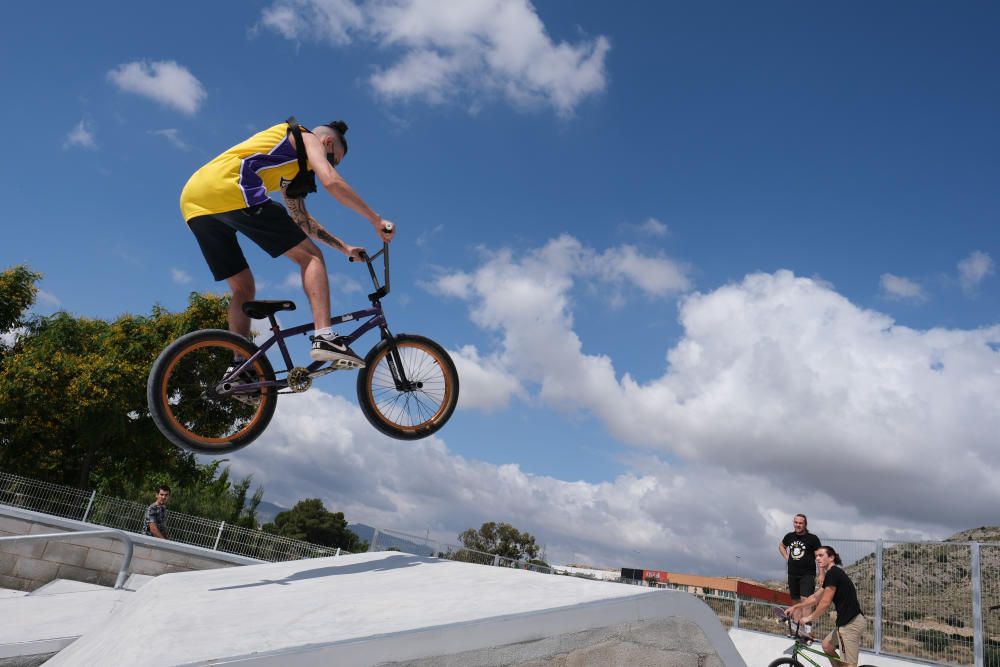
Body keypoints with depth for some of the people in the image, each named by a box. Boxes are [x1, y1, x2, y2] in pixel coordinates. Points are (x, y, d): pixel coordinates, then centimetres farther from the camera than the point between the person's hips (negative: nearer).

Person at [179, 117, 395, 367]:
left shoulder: (289, 169, 38)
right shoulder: (308, 137, 14)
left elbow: (302, 221, 39)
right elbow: (332, 182, -3)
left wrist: (344, 248, 39)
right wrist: (377, 220, 1)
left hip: (193, 201, 9)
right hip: (227, 189, -9)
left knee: (243, 289, 16)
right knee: (311, 256, -4)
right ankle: (324, 337, -21)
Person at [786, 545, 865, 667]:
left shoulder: (833, 573, -13)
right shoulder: (835, 573, 17)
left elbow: (825, 603, -15)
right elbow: (816, 597, 23)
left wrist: (809, 617, -2)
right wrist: (795, 607, 23)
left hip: (850, 622, -10)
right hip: (848, 621, 10)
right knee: (827, 644, 21)